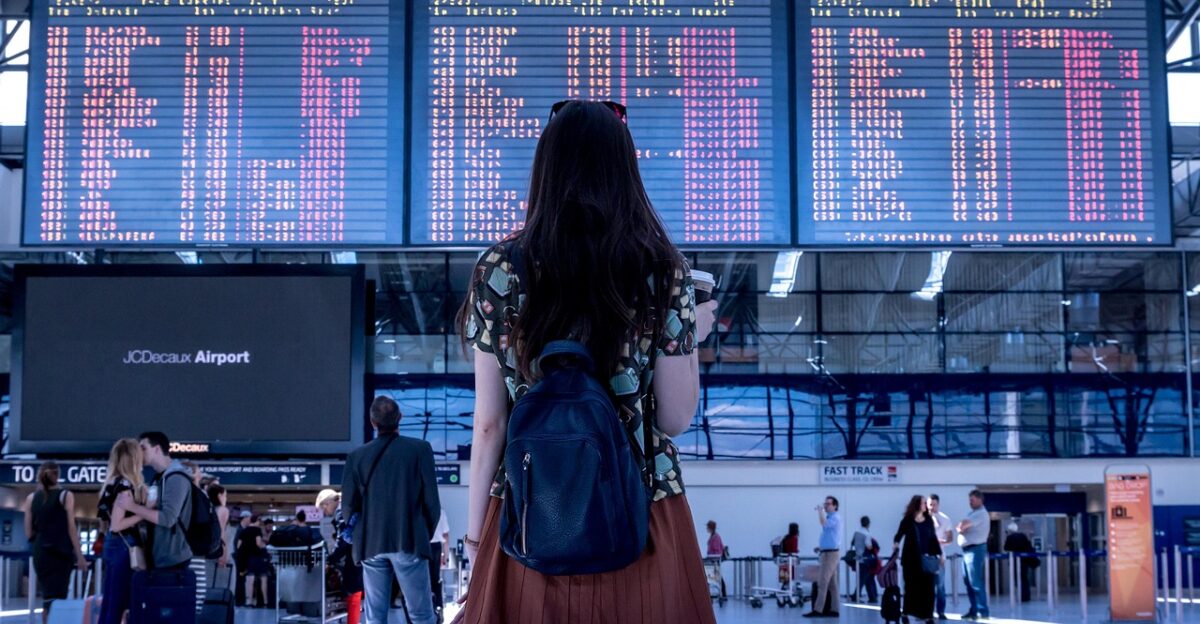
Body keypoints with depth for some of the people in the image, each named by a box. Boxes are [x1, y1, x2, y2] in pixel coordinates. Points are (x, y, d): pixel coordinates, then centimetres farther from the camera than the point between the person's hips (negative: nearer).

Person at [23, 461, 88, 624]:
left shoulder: (31, 498, 5)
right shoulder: (66, 496, -4)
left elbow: (29, 532, 6)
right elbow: (71, 529, -5)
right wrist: (79, 556, -1)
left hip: (40, 553, 4)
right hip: (61, 553, -4)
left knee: (48, 596, 16)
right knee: (56, 598, -6)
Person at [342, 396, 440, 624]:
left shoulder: (357, 456, 2)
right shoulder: (420, 449, -4)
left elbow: (349, 505, 4)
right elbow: (432, 501, -4)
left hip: (371, 545, 2)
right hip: (409, 543, -2)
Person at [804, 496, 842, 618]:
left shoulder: (835, 517, -11)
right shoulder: (829, 517, 20)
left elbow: (824, 523, -31)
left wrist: (820, 510, -19)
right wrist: (820, 546, 15)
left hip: (831, 553, -10)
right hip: (827, 552, 10)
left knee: (823, 582, -13)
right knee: (832, 583, 8)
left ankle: (818, 610, -15)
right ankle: (833, 609, 8)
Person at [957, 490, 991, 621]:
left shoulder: (981, 513, -13)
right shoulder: (974, 513, 19)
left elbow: (962, 525, -21)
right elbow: (961, 527, 15)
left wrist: (961, 527, 0)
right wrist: (962, 528, -6)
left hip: (975, 550, -10)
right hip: (967, 550, 10)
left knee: (976, 583, -11)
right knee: (969, 582, 11)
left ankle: (983, 612, -11)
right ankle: (974, 610, 15)